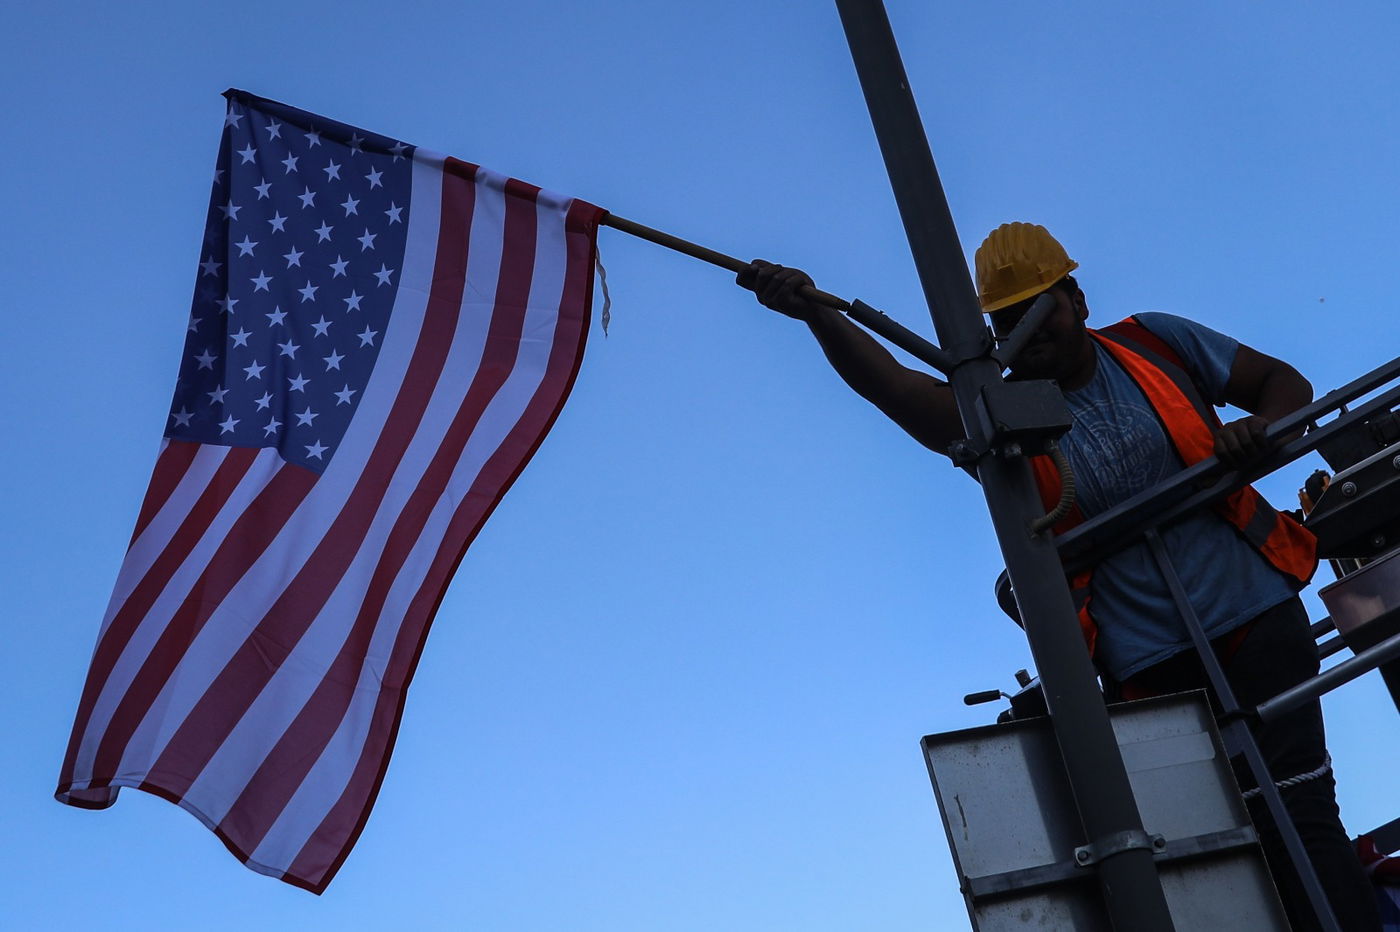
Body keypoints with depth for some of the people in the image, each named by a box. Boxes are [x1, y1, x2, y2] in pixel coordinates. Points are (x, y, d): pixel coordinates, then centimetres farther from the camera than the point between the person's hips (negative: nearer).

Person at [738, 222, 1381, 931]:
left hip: (1255, 615, 0)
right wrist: (816, 315, -38)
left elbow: (1285, 383, 10)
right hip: (1152, 658, 0)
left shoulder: (1157, 343, 0)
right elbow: (898, 388, -22)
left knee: (1296, 811, -5)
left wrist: (1258, 430, -15)